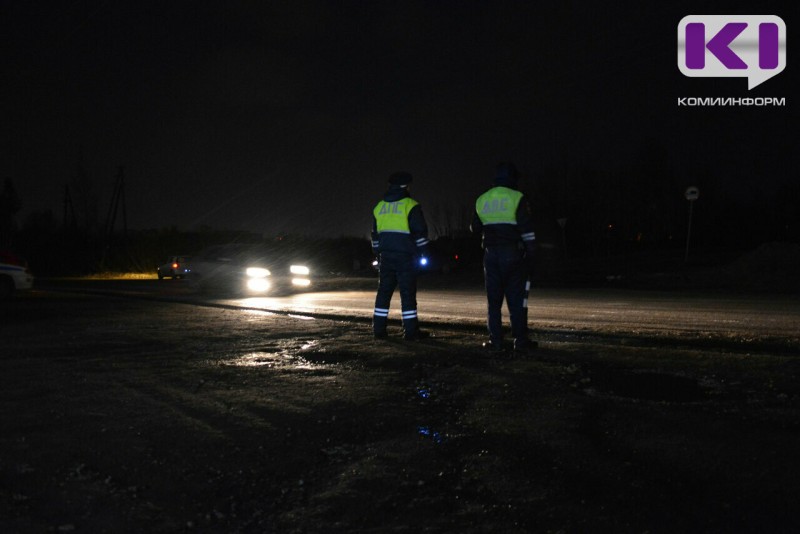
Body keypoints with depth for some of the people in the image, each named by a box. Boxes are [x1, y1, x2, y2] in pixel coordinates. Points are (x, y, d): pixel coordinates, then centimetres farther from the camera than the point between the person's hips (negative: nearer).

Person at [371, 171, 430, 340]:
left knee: (384, 291, 10)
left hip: (385, 255, 5)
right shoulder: (410, 205, -6)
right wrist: (423, 252, 1)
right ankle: (410, 331, -2)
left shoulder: (379, 206, 13)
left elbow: (375, 234, 19)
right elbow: (420, 231, -8)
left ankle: (379, 329, 10)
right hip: (405, 256, -5)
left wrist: (377, 253, 25)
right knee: (408, 293, -2)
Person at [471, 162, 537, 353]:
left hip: (491, 254, 4)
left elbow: (475, 228, 18)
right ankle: (520, 340, 0)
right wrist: (530, 254, -4)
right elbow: (527, 230, -10)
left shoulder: (481, 200, 8)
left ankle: (495, 340, 5)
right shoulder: (517, 198, -7)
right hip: (513, 254, -3)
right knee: (517, 299, 1)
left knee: (493, 299, 7)